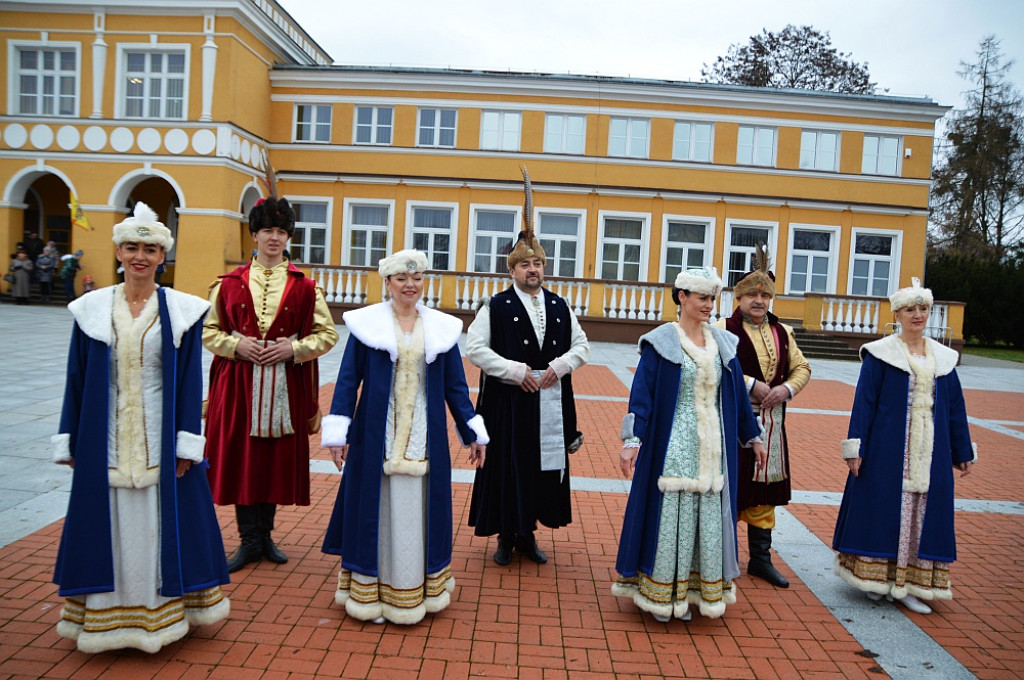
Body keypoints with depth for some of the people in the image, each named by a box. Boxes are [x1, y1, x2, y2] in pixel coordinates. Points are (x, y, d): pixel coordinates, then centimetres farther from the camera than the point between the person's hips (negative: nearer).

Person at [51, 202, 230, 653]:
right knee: (108, 524, 9)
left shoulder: (182, 310, -2)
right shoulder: (91, 309, 4)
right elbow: (77, 378, 6)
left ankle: (164, 612, 23)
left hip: (160, 439, -1)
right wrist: (71, 444, 4)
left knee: (162, 525, 6)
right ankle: (108, 616, 26)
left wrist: (186, 445, -7)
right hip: (106, 441, 2)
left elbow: (190, 380, -3)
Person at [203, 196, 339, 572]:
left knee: (278, 457, 6)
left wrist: (293, 348, -11)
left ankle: (266, 534, 24)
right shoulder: (231, 283, 5)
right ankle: (249, 540, 17)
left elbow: (327, 333, 3)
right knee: (240, 456, 3)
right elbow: (208, 330, 8)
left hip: (285, 385, 0)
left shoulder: (304, 286, 3)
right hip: (239, 382, 0)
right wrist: (236, 345, -10)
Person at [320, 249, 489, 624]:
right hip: (378, 435, -2)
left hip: (424, 438, 2)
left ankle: (418, 591, 25)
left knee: (419, 512, 9)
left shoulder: (442, 327, 7)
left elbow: (455, 385, 9)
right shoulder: (366, 323, 0)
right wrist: (337, 433, -6)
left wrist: (474, 433, 7)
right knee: (377, 510, 6)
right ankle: (370, 592, 21)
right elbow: (348, 379, -1)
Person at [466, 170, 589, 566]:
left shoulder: (559, 307, 9)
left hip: (550, 404, 4)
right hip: (508, 403, -4)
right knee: (508, 466, 3)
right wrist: (516, 370, -16)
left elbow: (582, 346, 13)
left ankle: (528, 534, 25)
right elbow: (475, 348, -9)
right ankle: (506, 536, 20)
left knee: (544, 467, 9)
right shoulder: (496, 307, -3)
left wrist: (559, 365, -7)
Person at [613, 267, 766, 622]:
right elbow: (641, 392, -10)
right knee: (668, 515, 1)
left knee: (709, 519, 8)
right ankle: (660, 594, 17)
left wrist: (753, 437, 19)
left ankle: (689, 592, 23)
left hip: (712, 449, 5)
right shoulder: (660, 342, -5)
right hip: (673, 446, -5)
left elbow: (738, 393, 16)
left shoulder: (723, 343, 9)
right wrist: (632, 440, -19)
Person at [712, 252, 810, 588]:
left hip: (770, 422, 6)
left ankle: (760, 558, 26)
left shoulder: (782, 332, 12)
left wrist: (787, 388, -5)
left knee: (764, 491, 13)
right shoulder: (724, 329, -9)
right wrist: (751, 384, -22)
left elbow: (802, 367, 14)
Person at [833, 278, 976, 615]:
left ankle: (910, 585, 17)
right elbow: (864, 401, -6)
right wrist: (855, 448, -11)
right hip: (888, 448, -4)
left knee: (925, 511, 7)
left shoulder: (942, 357, 10)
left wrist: (963, 451, 13)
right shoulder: (880, 353, -4)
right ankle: (876, 578, 16)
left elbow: (955, 406, 14)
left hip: (931, 450, 5)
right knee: (883, 507, 2)